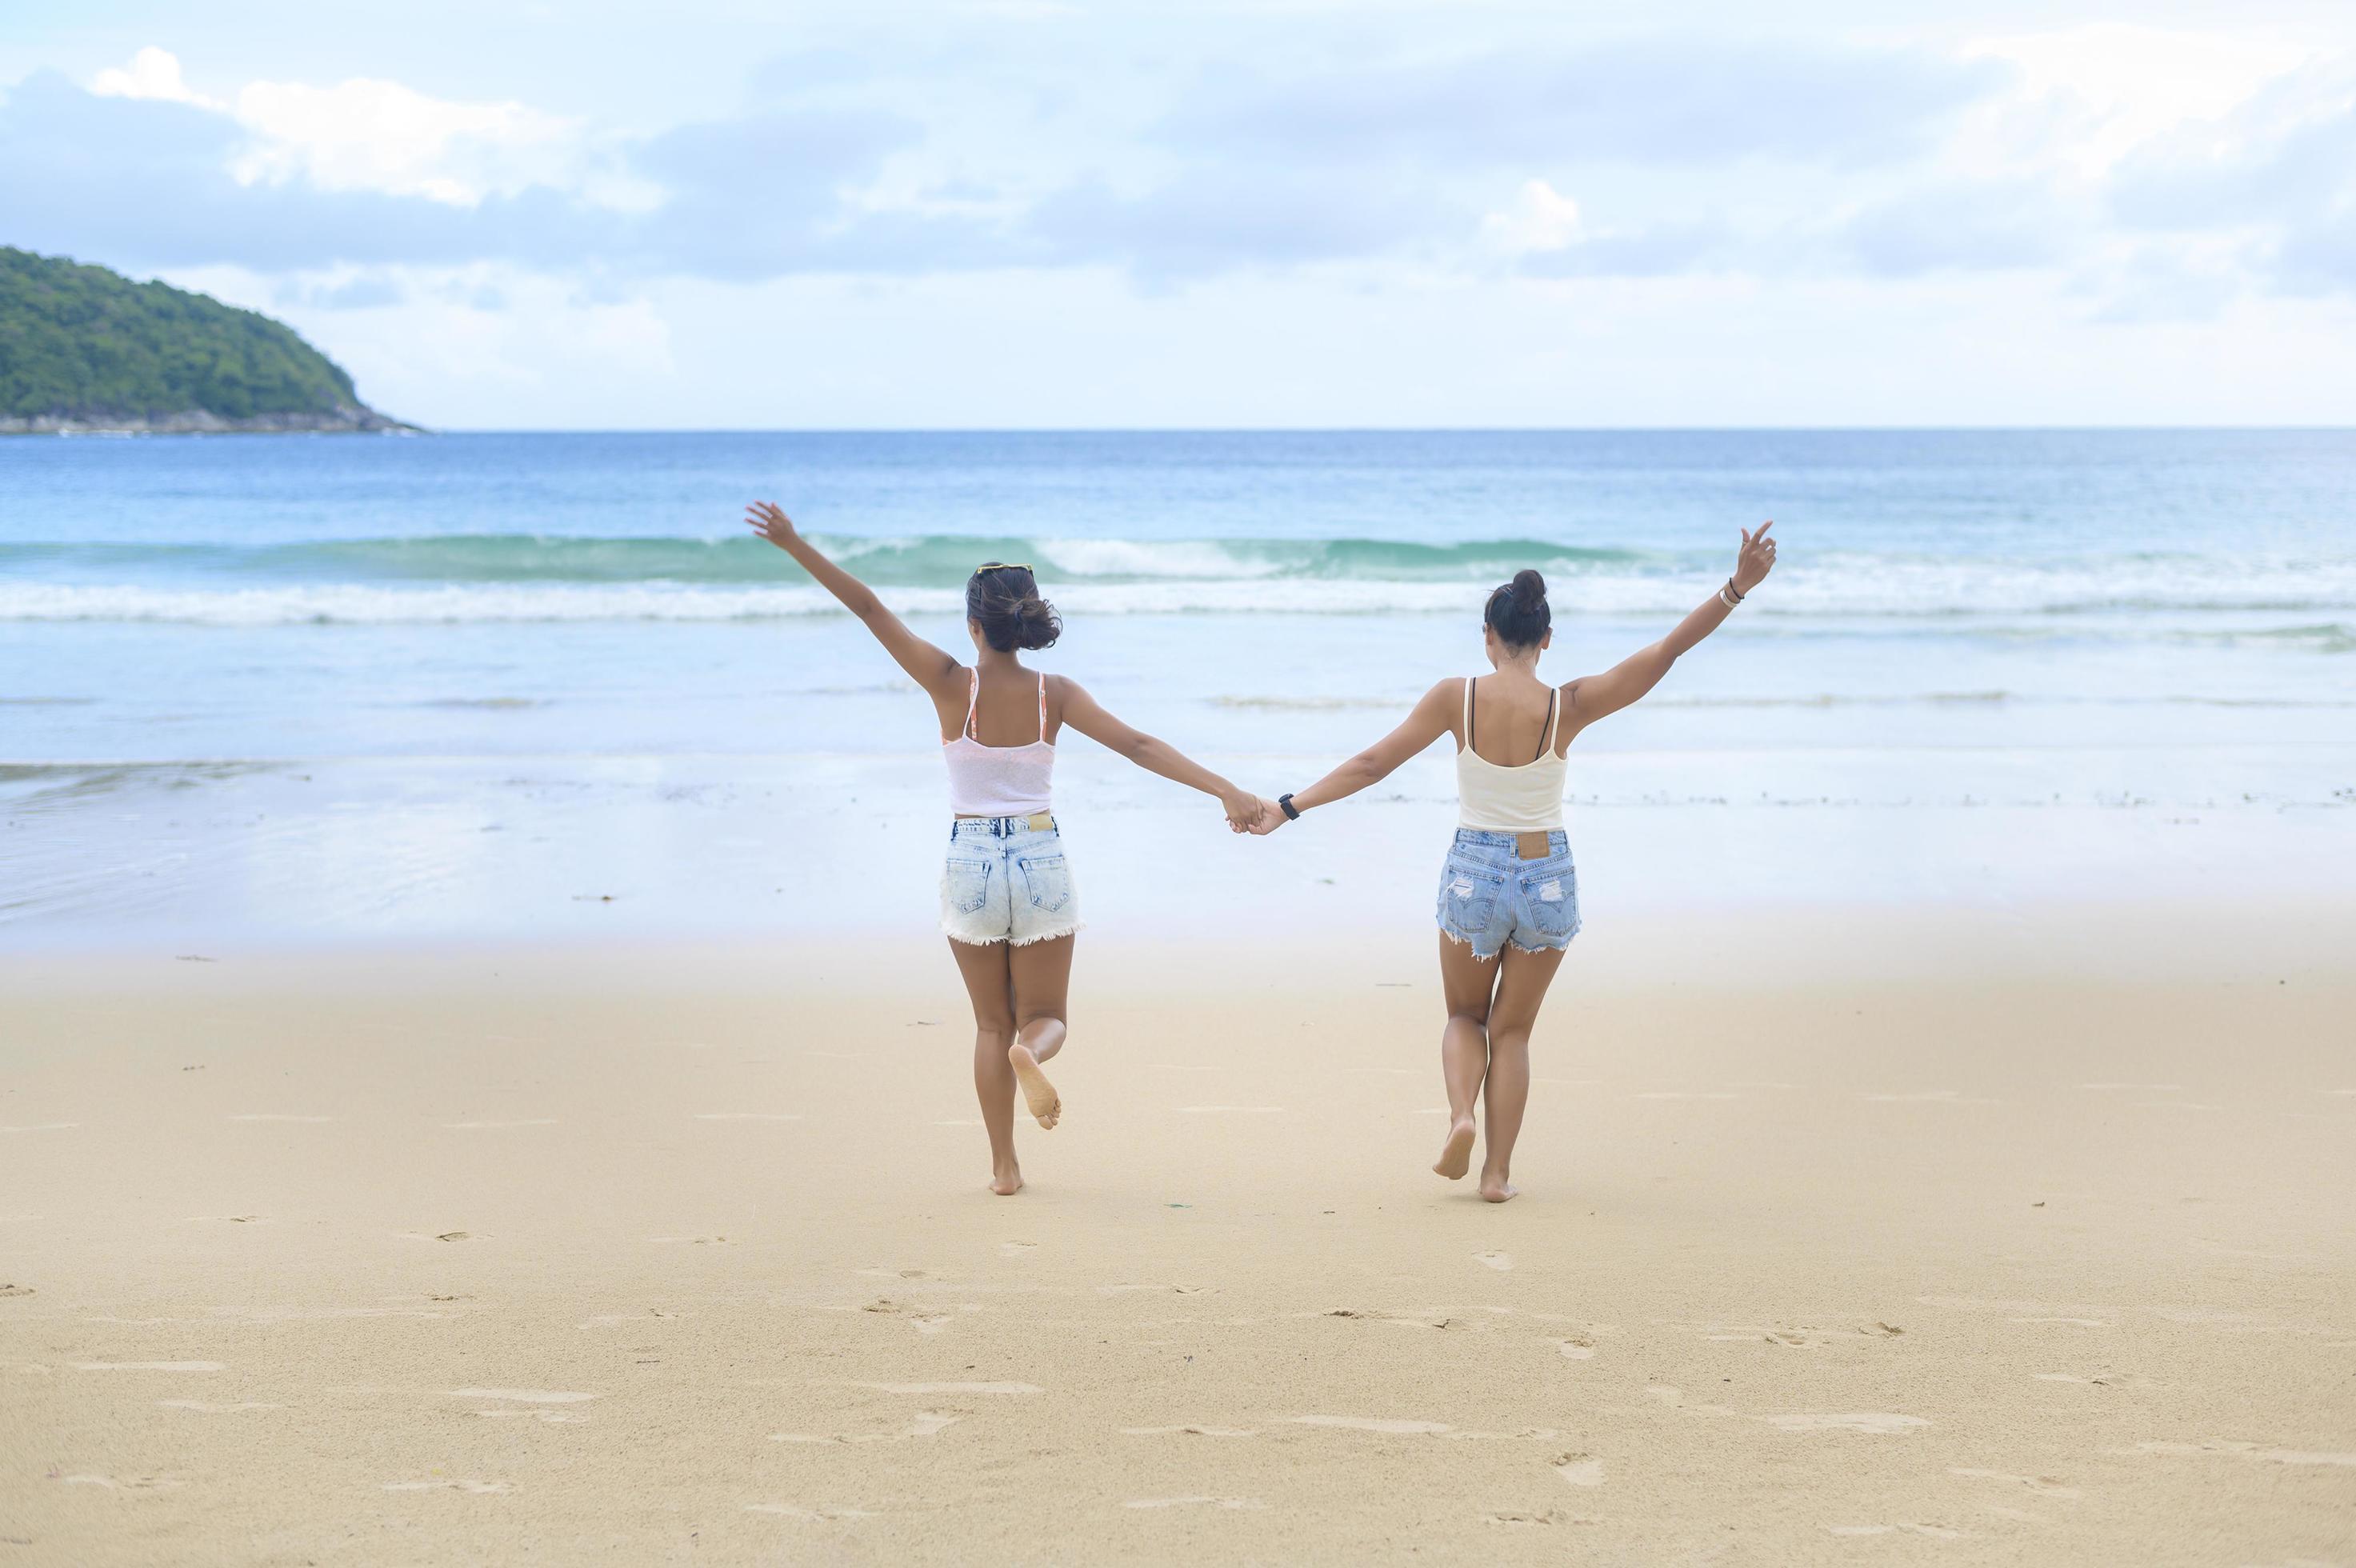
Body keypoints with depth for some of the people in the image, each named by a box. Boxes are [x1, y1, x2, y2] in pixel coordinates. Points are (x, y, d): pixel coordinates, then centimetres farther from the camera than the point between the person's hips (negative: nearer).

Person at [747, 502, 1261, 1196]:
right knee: (1045, 1017, 11)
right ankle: (1030, 1052, -26)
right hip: (1041, 860, 0)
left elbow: (868, 607, -11)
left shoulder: (952, 685, -9)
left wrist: (794, 544, -10)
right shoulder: (1055, 693, -5)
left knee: (992, 1022, 15)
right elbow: (1139, 746, -12)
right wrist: (1227, 791, -13)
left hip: (971, 863, 0)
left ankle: (1004, 1166, 11)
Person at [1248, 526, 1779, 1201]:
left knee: (1465, 1018, 21)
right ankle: (1497, 1170, 12)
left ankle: (1460, 1116, -6)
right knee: (1512, 1030, 16)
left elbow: (1372, 763, -7)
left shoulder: (1457, 698, -10)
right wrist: (1736, 589, -10)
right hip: (1548, 877, 0)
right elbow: (1666, 651, -11)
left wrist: (1289, 807, 0)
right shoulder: (1568, 707, -11)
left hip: (1474, 873, 0)